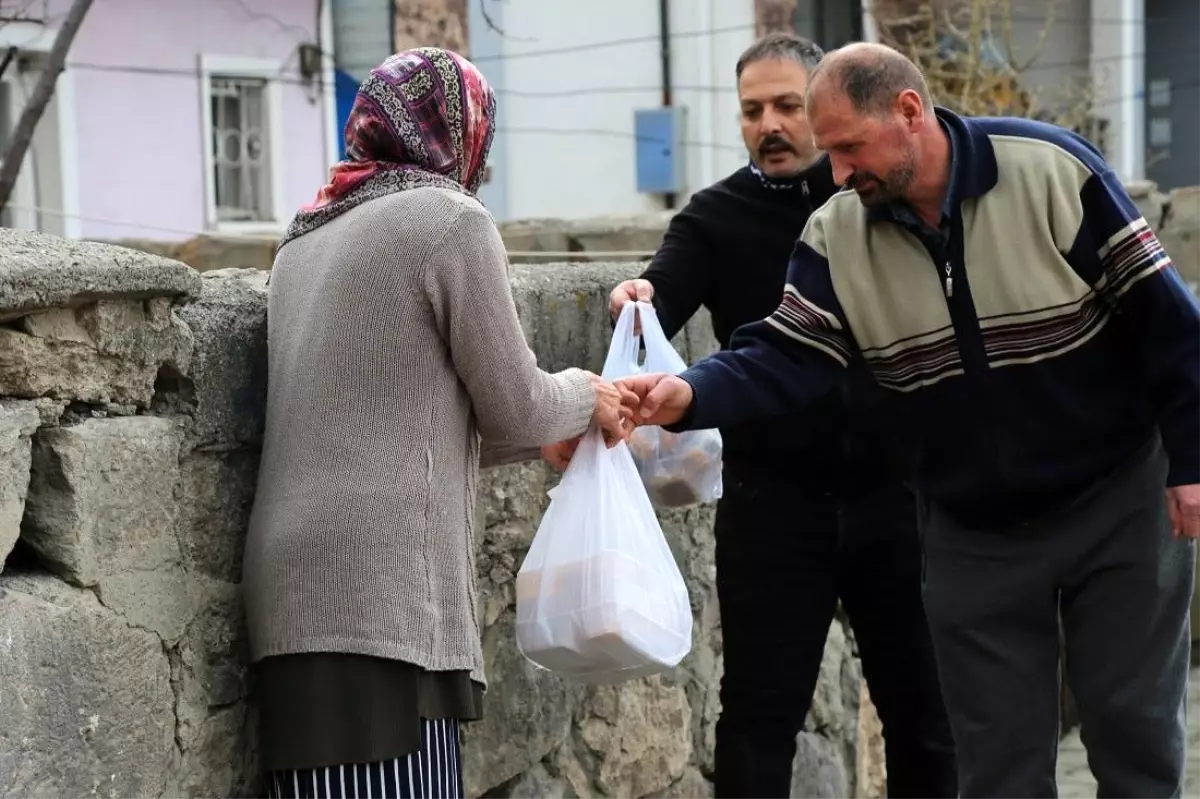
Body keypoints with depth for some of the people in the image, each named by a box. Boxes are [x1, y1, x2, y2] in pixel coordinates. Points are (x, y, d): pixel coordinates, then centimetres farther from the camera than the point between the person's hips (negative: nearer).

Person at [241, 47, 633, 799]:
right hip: (378, 595, -8)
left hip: (301, 597, 8)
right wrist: (585, 398, 19)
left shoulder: (308, 235, 19)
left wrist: (545, 434, 32)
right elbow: (513, 407, -1)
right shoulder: (449, 217, -5)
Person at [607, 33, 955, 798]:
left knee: (922, 702, 10)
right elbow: (665, 294, -17)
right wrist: (637, 303, -37)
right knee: (761, 708, 3)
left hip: (894, 491, 1)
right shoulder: (714, 218, 0)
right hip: (775, 503, -1)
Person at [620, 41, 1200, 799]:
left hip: (1116, 501, -3)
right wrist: (690, 395, -34)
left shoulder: (1055, 170, -18)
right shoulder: (836, 237, -8)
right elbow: (783, 359, -14)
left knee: (1135, 725, 5)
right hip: (974, 530, 3)